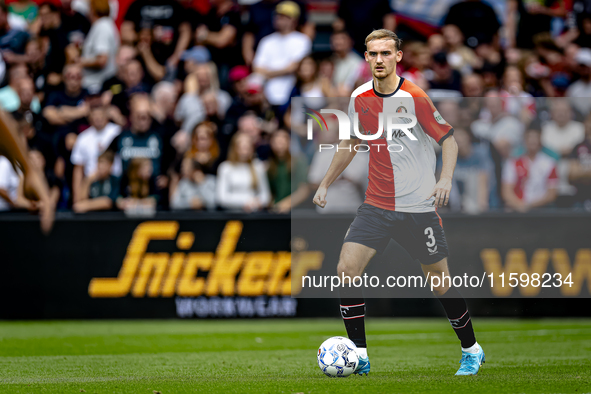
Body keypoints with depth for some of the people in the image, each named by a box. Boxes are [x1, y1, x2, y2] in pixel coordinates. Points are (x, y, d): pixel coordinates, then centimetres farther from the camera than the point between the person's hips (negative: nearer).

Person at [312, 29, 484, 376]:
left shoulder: (414, 97, -12)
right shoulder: (359, 99, 2)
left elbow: (449, 139, -8)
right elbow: (351, 143, 19)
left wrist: (445, 179, -25)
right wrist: (326, 183, 17)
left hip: (419, 205, -4)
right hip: (377, 205, 4)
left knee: (439, 280, 3)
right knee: (347, 270, -12)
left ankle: (471, 350, 25)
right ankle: (359, 357, -2)